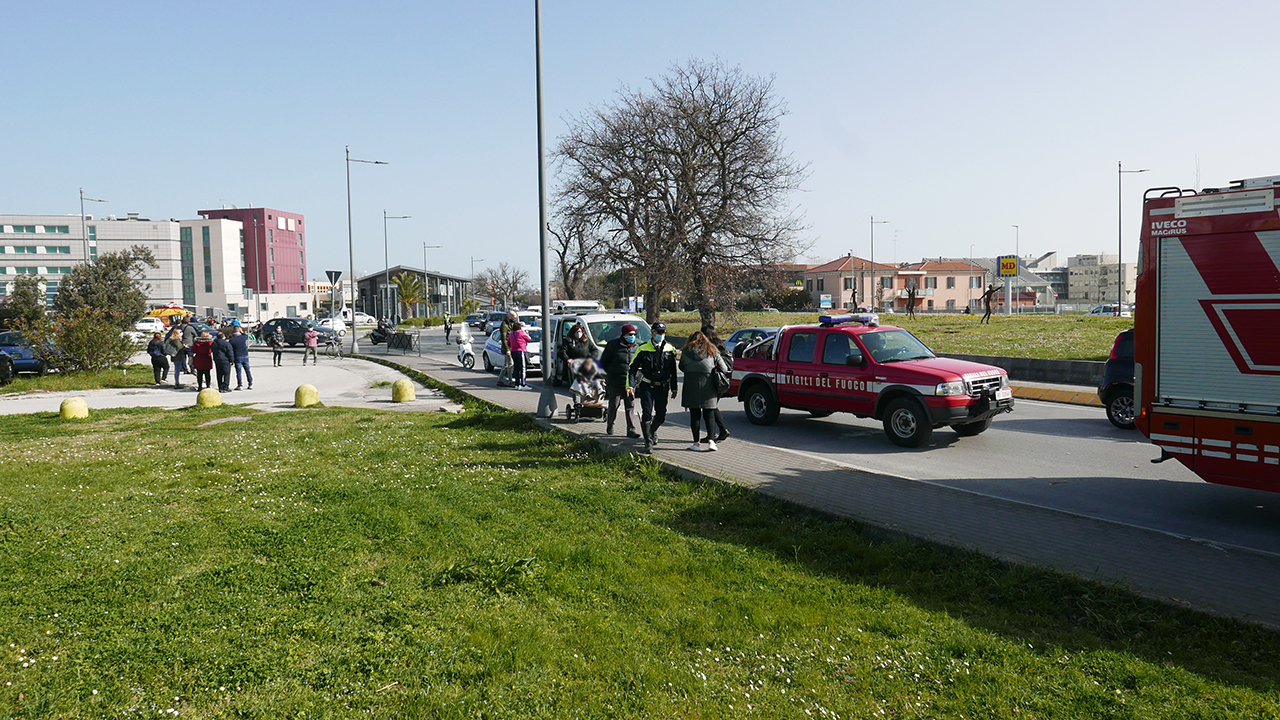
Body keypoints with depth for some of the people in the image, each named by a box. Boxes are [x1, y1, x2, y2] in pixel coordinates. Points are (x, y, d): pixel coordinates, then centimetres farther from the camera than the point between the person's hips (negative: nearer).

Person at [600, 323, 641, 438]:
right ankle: (609, 426, 25)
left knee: (630, 406, -2)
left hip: (630, 381, 3)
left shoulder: (636, 347, 9)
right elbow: (603, 361, 4)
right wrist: (611, 373, 4)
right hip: (615, 381, -3)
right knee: (613, 405, 5)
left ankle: (631, 430, -1)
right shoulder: (613, 344, -4)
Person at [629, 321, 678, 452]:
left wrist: (674, 388, 12)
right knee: (647, 414, -8)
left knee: (661, 415, 10)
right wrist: (630, 385, -11)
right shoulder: (643, 349, -3)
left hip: (662, 387, 3)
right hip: (647, 386, -3)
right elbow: (633, 367, -1)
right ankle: (648, 442, 2)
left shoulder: (669, 349, 6)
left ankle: (653, 430, 41)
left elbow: (673, 371, 13)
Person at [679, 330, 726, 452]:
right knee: (709, 415, 7)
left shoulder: (687, 351, 6)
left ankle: (696, 443, 4)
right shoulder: (712, 351, 7)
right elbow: (723, 367, 4)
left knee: (694, 415, 4)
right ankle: (710, 440, -6)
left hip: (691, 386, 0)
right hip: (708, 386, 1)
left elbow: (681, 367, 13)